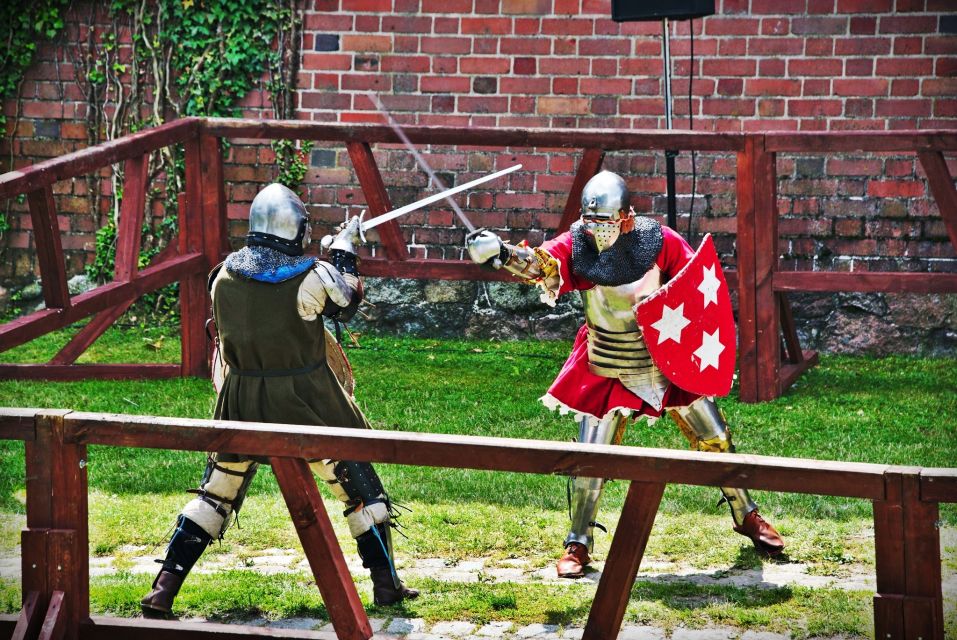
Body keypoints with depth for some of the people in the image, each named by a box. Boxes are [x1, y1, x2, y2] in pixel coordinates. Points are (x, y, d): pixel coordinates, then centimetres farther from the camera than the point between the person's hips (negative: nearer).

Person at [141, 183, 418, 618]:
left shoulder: (224, 274, -6)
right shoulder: (309, 277, -16)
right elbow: (348, 297, 4)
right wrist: (344, 248, 21)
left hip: (242, 407, 3)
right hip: (307, 406, -3)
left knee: (215, 494, 15)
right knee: (360, 485, 14)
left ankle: (164, 589, 7)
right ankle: (386, 584, 17)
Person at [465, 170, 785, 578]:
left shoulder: (659, 241, -15)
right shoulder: (576, 245, -17)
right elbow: (538, 264, -35)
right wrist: (500, 253, -54)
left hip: (667, 361, 1)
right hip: (607, 372, -1)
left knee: (715, 441, 10)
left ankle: (746, 516, 32)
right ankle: (578, 544, 10)